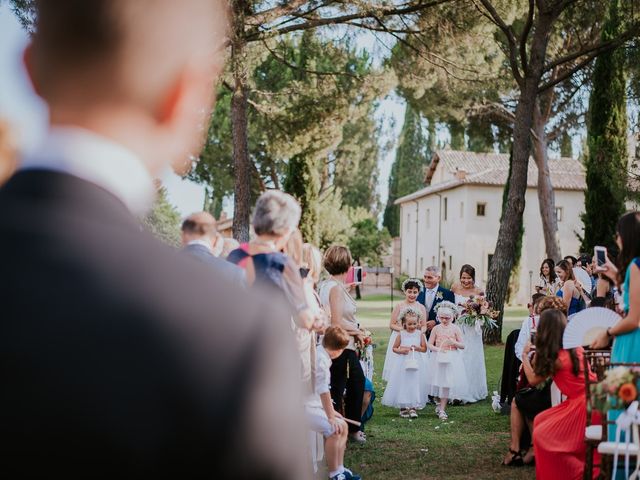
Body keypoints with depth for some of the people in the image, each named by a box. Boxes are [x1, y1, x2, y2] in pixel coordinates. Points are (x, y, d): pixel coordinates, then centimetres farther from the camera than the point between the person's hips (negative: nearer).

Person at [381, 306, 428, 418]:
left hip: (416, 363, 0)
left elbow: (424, 349, 3)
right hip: (404, 363, 0)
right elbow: (394, 348, 4)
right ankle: (403, 407, 12)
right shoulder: (401, 334, -2)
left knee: (415, 384, -1)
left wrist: (417, 348, -16)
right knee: (403, 384, 2)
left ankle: (413, 407, 5)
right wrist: (401, 351, -14)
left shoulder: (420, 334, 0)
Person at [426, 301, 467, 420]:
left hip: (452, 359, -1)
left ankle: (442, 408, 4)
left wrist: (454, 342, -19)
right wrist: (437, 349, -16)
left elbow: (462, 345, 0)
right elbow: (429, 344, 2)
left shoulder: (455, 329, -2)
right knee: (439, 382, 5)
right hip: (439, 358, 1)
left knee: (447, 383, -2)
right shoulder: (436, 328, 0)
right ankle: (442, 406, 22)